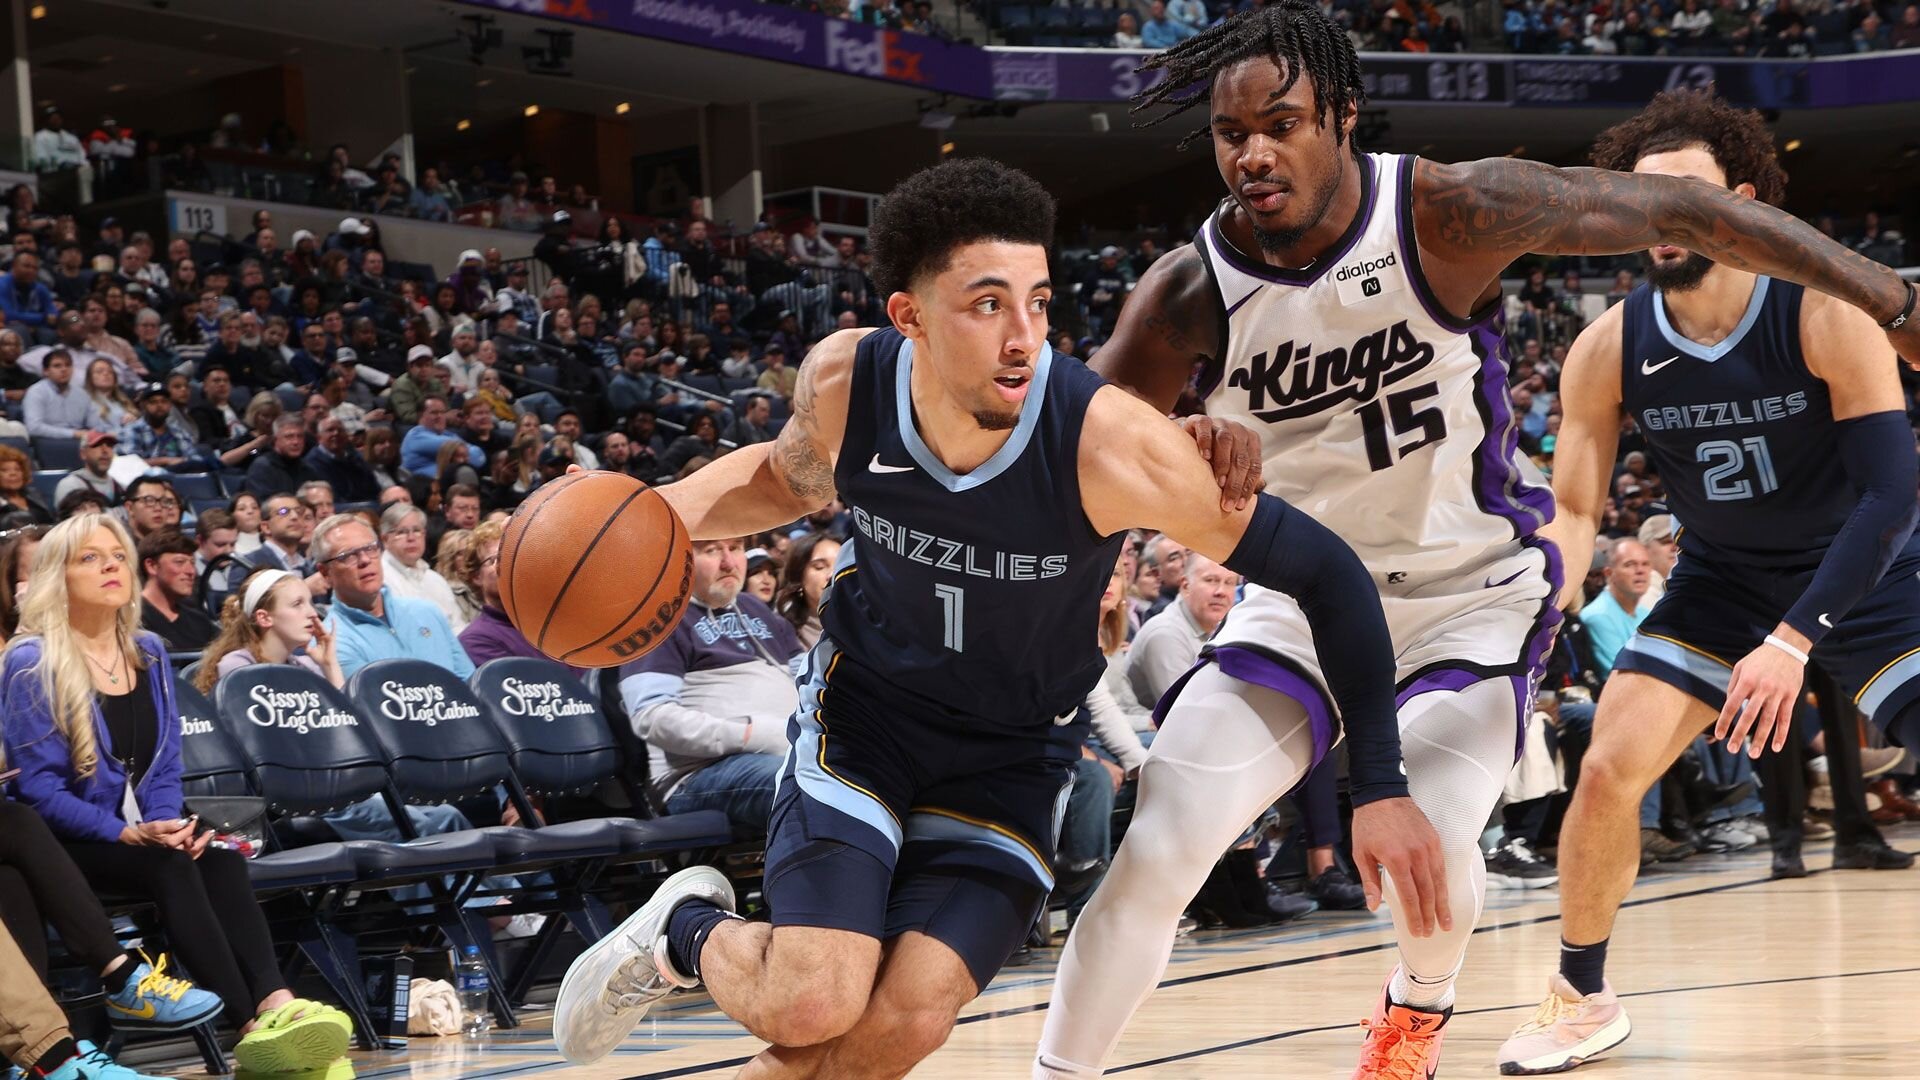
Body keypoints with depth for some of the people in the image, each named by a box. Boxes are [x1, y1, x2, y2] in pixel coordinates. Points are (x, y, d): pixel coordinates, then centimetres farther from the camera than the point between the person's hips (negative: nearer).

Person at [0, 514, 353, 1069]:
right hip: (65, 846, -6)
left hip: (143, 834, 6)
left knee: (221, 860, -26)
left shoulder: (149, 654, 13)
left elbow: (165, 767, 13)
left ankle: (274, 1005, -47)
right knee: (171, 868, -33)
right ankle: (254, 1023, -43)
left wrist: (167, 826, -9)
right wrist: (130, 835, -22)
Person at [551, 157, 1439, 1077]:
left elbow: (1326, 574, -22)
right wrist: (669, 512, -15)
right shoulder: (844, 382, -21)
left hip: (1013, 750, 0)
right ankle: (687, 931, 18)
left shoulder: (1111, 447, -30)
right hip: (863, 706, 0)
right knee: (813, 1005, -17)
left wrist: (1380, 787, -23)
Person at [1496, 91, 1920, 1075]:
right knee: (1609, 769, -11)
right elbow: (1572, 515, -8)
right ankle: (1582, 997, 9)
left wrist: (1794, 640, -31)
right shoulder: (1610, 349, -14)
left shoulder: (1827, 314, -23)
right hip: (1721, 583, 3)